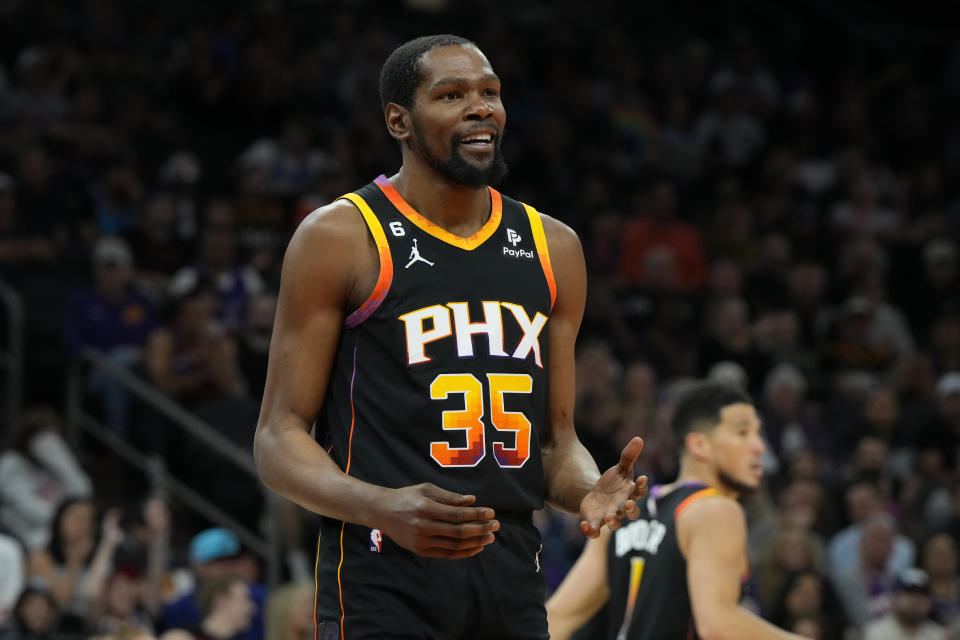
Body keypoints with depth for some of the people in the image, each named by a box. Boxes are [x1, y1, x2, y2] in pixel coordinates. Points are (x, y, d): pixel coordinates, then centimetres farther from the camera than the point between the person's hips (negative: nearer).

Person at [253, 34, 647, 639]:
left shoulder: (553, 248, 13)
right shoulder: (340, 238, -3)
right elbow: (279, 440, -6)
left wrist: (589, 489, -5)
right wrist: (384, 509, -24)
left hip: (513, 583, 5)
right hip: (383, 583, -5)